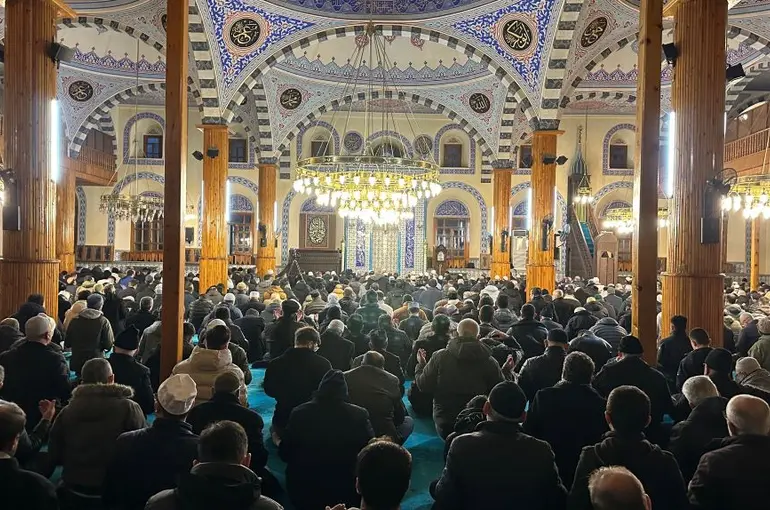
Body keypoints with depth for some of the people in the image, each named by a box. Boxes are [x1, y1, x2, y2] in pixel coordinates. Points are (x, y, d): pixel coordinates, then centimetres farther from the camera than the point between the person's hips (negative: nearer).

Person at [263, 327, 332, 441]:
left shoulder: (275, 364, -11)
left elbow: (269, 390, 6)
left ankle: (281, 438, 4)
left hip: (284, 419, 2)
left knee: (275, 429, 35)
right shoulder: (323, 363, -17)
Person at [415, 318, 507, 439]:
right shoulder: (490, 362, -11)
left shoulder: (439, 357, -11)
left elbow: (424, 386, -4)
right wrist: (506, 370, 17)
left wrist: (421, 365, 15)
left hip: (445, 425, 0)